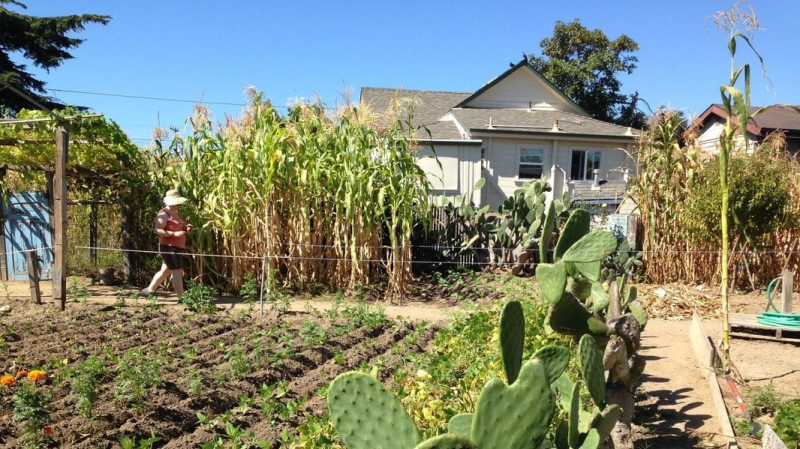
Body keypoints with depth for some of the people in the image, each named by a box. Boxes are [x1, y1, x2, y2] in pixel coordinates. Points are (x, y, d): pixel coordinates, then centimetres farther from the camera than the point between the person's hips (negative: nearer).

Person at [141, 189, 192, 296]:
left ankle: (149, 290, 32)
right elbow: (158, 230, -21)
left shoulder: (177, 213, 16)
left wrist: (186, 228, 6)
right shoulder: (164, 214, -12)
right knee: (178, 272, -10)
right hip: (169, 247, -10)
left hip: (177, 248, 10)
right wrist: (174, 233, -28)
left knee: (165, 271, 19)